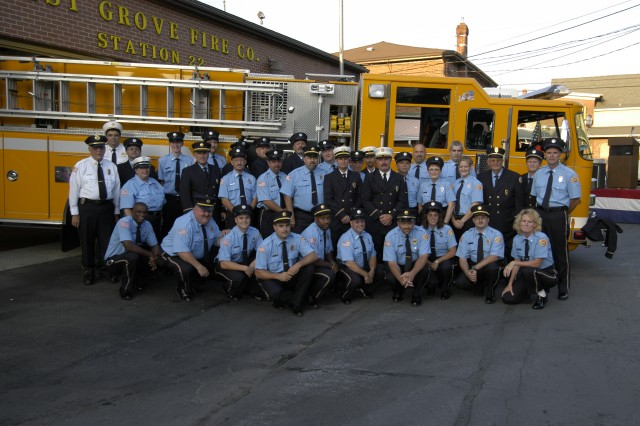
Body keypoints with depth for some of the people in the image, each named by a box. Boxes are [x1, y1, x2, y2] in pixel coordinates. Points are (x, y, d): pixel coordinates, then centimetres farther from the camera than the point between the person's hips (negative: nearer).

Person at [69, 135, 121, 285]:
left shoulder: (112, 166, 6)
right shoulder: (81, 166, -2)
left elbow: (116, 190, 7)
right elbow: (74, 189, -3)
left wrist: (116, 212, 6)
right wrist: (74, 213, -6)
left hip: (107, 207, 2)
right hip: (87, 207, -2)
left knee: (106, 240, 8)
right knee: (87, 241, 8)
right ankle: (89, 272, 23)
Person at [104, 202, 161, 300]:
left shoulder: (147, 225, -4)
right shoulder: (124, 222, -25)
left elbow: (155, 245, -3)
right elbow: (129, 245, -37)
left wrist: (155, 257, -26)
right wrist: (149, 254, -34)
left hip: (132, 257, 7)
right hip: (114, 259, -7)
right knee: (132, 257, -36)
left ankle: (136, 280, 12)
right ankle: (125, 290, -15)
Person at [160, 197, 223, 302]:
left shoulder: (210, 221, -4)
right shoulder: (184, 223, -29)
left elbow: (217, 240, 1)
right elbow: (182, 251, -35)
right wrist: (199, 266, -37)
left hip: (198, 256, 8)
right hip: (174, 255, -8)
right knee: (185, 268, -35)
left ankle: (190, 286, 17)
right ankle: (183, 291, -3)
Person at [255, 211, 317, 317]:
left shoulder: (297, 239, -9)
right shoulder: (266, 245, -16)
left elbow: (313, 255, -15)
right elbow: (259, 272, -15)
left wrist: (299, 264, -34)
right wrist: (278, 276, -31)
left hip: (292, 276, 3)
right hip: (272, 277, -3)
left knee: (309, 268, -25)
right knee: (275, 292, -36)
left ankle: (296, 304, -14)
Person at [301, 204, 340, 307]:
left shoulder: (327, 230, 4)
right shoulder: (310, 233, -24)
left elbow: (328, 251, 15)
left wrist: (332, 262, -5)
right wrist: (330, 265, -13)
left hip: (319, 264, 9)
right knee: (330, 275, -28)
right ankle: (311, 299, -8)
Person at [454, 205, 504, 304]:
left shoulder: (496, 235, -11)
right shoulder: (466, 235, -3)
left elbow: (494, 257, -22)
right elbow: (462, 259, -6)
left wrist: (476, 268, -33)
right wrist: (468, 273, -27)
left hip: (490, 266, -2)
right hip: (472, 266, 2)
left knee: (492, 266, -37)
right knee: (460, 282, -25)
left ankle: (489, 293, -6)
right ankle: (480, 288, 10)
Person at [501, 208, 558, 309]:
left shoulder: (541, 238, -20)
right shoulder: (517, 239, -2)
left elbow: (536, 263, -24)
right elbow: (517, 263, 2)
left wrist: (514, 263, -27)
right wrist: (510, 284, -6)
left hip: (547, 273, -5)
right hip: (527, 274, 5)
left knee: (528, 271, -39)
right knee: (508, 298, -12)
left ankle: (541, 295, -9)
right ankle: (530, 290, 18)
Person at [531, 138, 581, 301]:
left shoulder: (569, 174, -4)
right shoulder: (538, 174, 10)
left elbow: (575, 199, -2)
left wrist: (562, 214, 1)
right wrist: (542, 212, 8)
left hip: (558, 215, -5)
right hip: (541, 214, 5)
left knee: (560, 252, -1)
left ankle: (563, 289, 8)